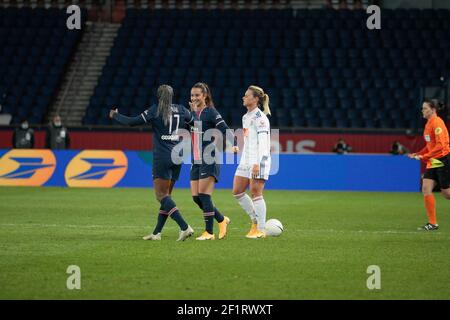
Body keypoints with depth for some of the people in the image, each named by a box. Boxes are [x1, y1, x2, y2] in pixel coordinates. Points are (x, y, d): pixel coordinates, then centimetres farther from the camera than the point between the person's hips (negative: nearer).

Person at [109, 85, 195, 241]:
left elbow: (132, 121, -3)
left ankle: (184, 227, -23)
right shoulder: (180, 110, 6)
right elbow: (195, 122, 20)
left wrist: (115, 115, 14)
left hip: (162, 158, -6)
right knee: (166, 195, 14)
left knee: (161, 195, -8)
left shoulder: (154, 111, -6)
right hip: (177, 158, 6)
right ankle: (157, 232, 17)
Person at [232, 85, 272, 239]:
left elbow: (262, 142, -18)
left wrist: (257, 163, -25)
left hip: (259, 160, -9)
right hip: (246, 160, 9)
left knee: (255, 193, -8)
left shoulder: (260, 117, -11)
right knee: (237, 192, 5)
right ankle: (255, 221, 16)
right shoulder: (246, 117, 17)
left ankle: (261, 229, -2)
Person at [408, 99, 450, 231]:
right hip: (432, 162, 9)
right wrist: (417, 154, 8)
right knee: (426, 189, -4)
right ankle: (432, 223, -3)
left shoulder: (437, 123, -15)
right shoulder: (429, 123, 12)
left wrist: (424, 157, -23)